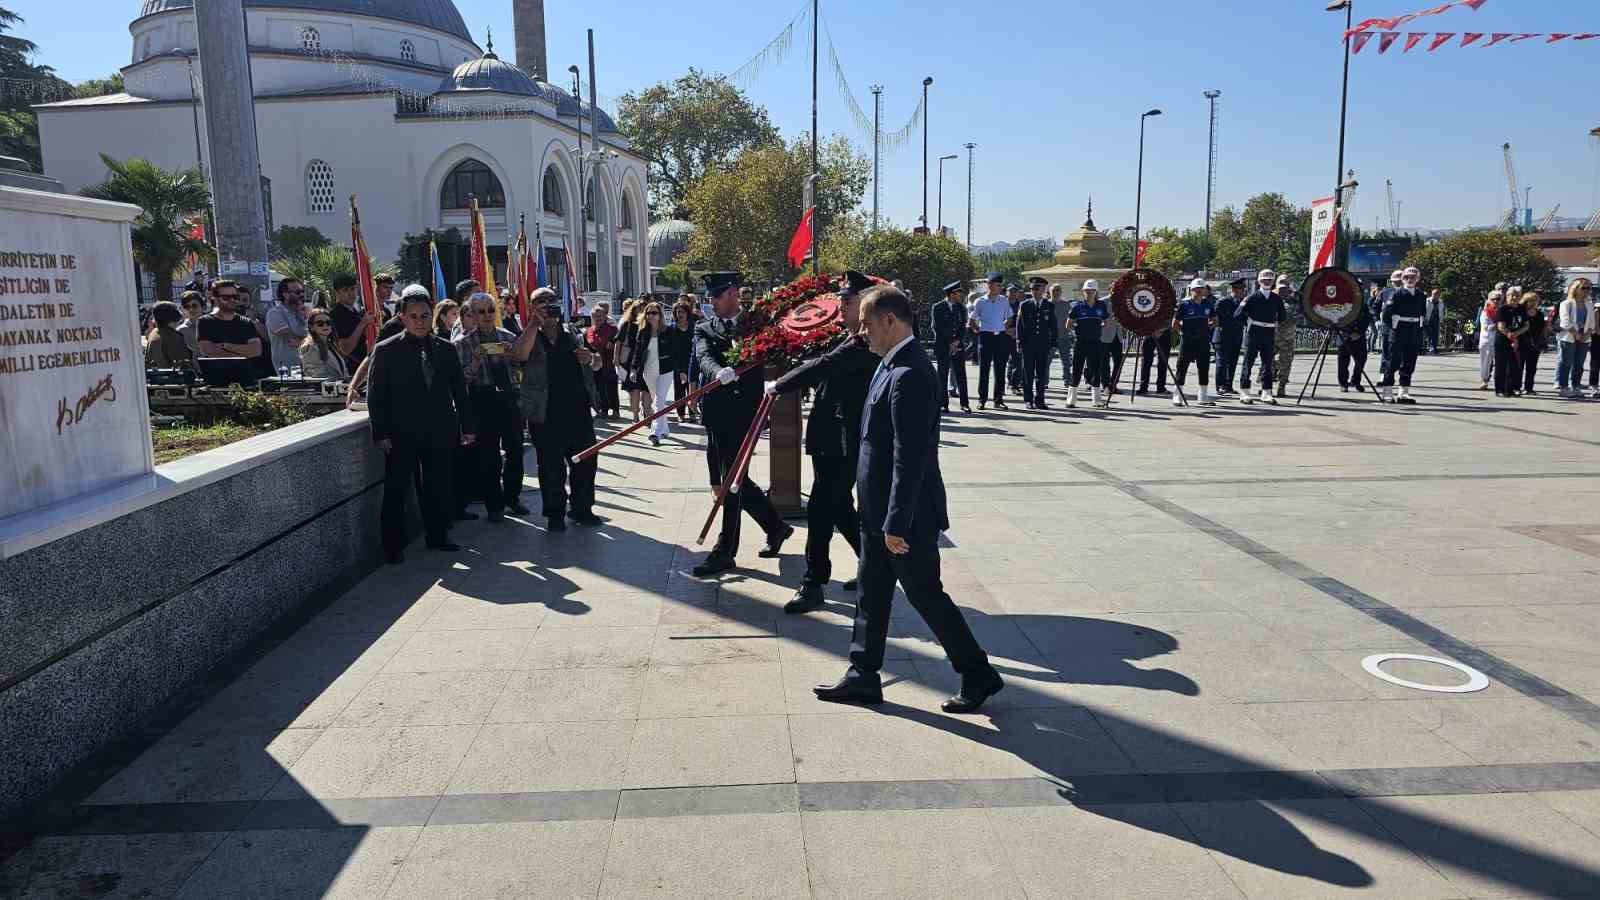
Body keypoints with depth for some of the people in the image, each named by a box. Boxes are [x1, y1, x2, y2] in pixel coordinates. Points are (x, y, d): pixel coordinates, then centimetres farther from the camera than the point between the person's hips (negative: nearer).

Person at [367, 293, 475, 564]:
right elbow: (376, 396, -3)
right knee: (396, 490, 3)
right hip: (401, 435, -3)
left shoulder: (446, 349, 8)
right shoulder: (386, 351, -2)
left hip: (440, 432, 3)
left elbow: (459, 391, 11)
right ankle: (394, 546, 14)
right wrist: (381, 434, -8)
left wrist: (466, 427, 8)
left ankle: (437, 536, 25)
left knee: (439, 488, 10)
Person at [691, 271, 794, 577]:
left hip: (744, 412, -5)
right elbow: (704, 357, -12)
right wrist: (719, 372, -33)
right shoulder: (705, 329, 8)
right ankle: (776, 527, 31)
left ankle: (725, 551, 4)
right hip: (716, 413, 5)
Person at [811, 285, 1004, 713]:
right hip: (879, 510, 10)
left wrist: (897, 523, -24)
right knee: (871, 594, 15)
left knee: (925, 594, 4)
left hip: (906, 515, -10)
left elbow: (910, 457, -26)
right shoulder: (891, 365, 9)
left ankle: (978, 675, 19)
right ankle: (863, 677, 27)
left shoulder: (910, 375, -23)